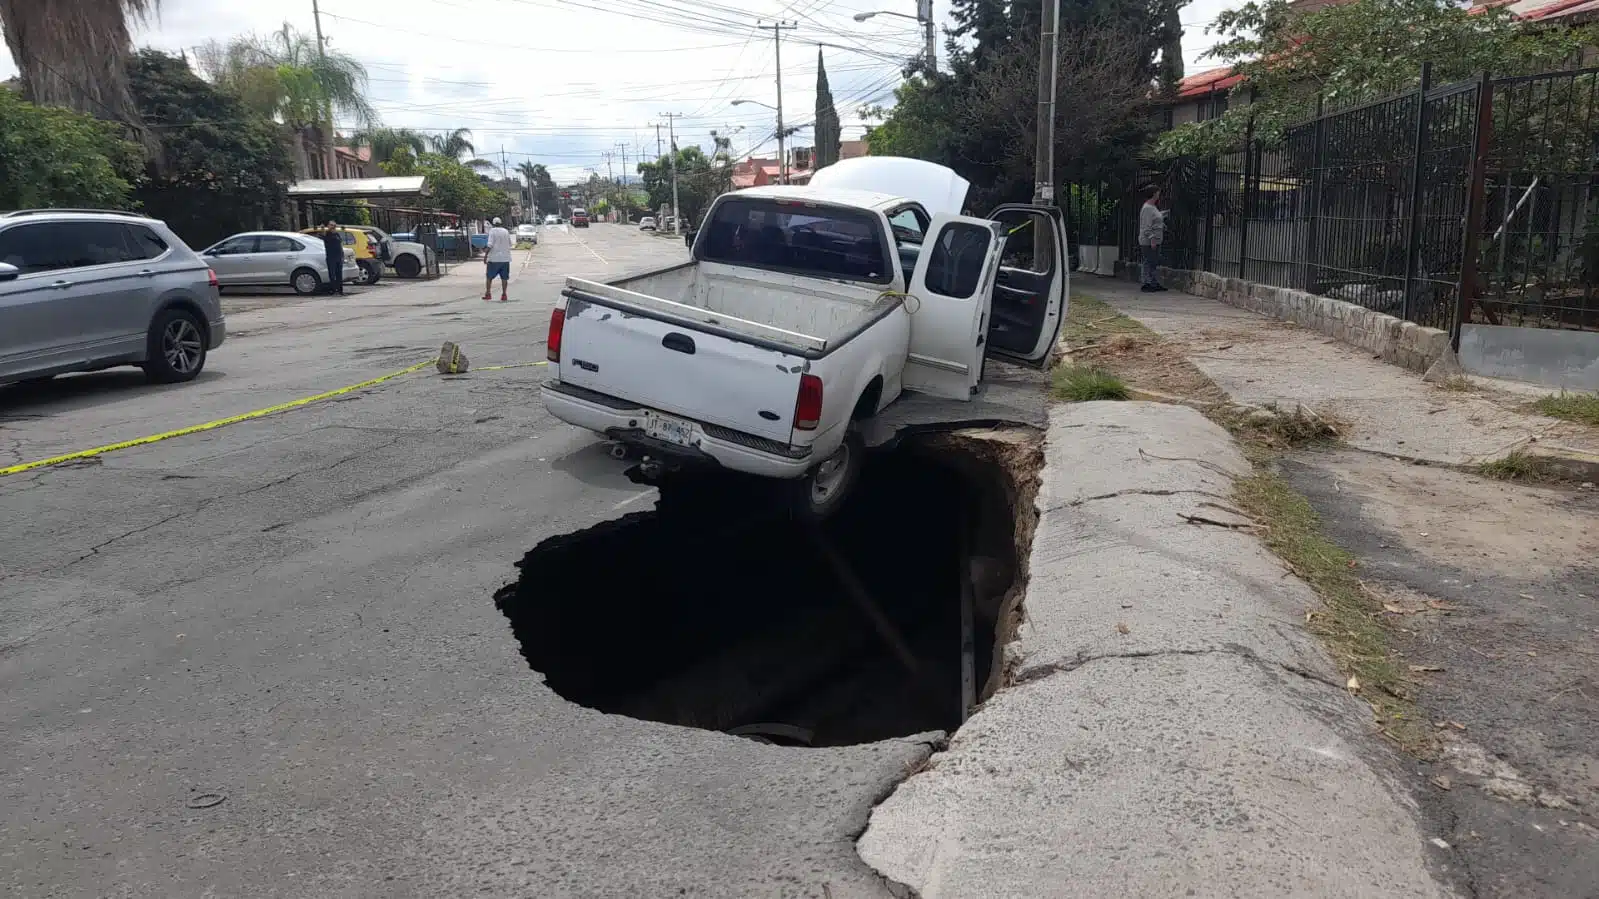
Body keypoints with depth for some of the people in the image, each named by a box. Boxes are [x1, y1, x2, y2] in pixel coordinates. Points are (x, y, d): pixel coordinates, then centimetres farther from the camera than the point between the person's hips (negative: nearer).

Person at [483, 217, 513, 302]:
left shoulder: (492, 231, -6)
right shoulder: (506, 231, 8)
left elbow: (490, 245, -14)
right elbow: (510, 244, 16)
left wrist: (485, 255, -11)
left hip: (494, 258, -4)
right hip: (505, 258, 4)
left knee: (489, 276, 7)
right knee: (504, 278, 6)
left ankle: (488, 293, 5)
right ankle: (504, 294, 4)